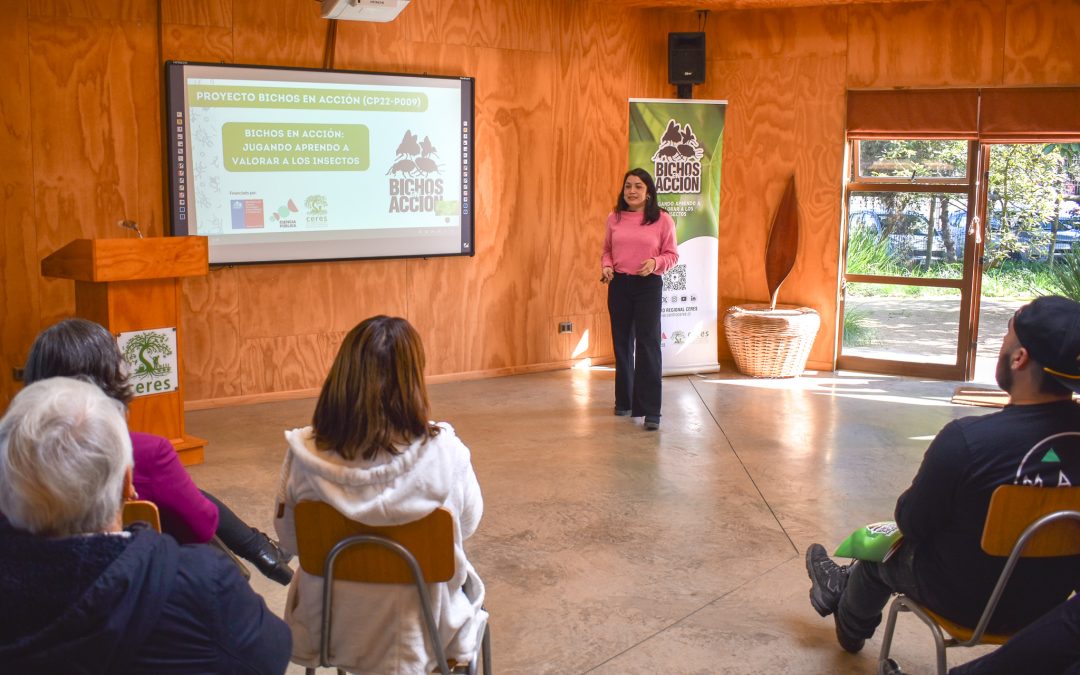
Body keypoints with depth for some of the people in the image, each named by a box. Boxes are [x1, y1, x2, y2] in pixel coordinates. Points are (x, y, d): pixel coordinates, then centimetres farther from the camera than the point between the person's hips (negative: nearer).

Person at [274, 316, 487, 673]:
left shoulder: (305, 455, -20)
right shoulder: (443, 452, -24)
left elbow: (289, 537, -3)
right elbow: (468, 525, -5)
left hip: (329, 628, 2)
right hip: (421, 632, -1)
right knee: (470, 584, 32)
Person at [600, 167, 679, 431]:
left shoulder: (662, 219, -3)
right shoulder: (614, 218, 5)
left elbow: (672, 254, 1)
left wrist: (655, 263, -18)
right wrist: (606, 267, -6)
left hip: (649, 285, -3)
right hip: (619, 285, 4)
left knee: (648, 344, -9)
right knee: (622, 342, 12)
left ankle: (650, 410, -8)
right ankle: (624, 401, 28)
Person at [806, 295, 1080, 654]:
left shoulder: (966, 439, -32)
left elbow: (910, 522, -17)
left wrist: (909, 502, 5)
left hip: (964, 601, -5)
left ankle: (850, 630, 53)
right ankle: (848, 584, 50)